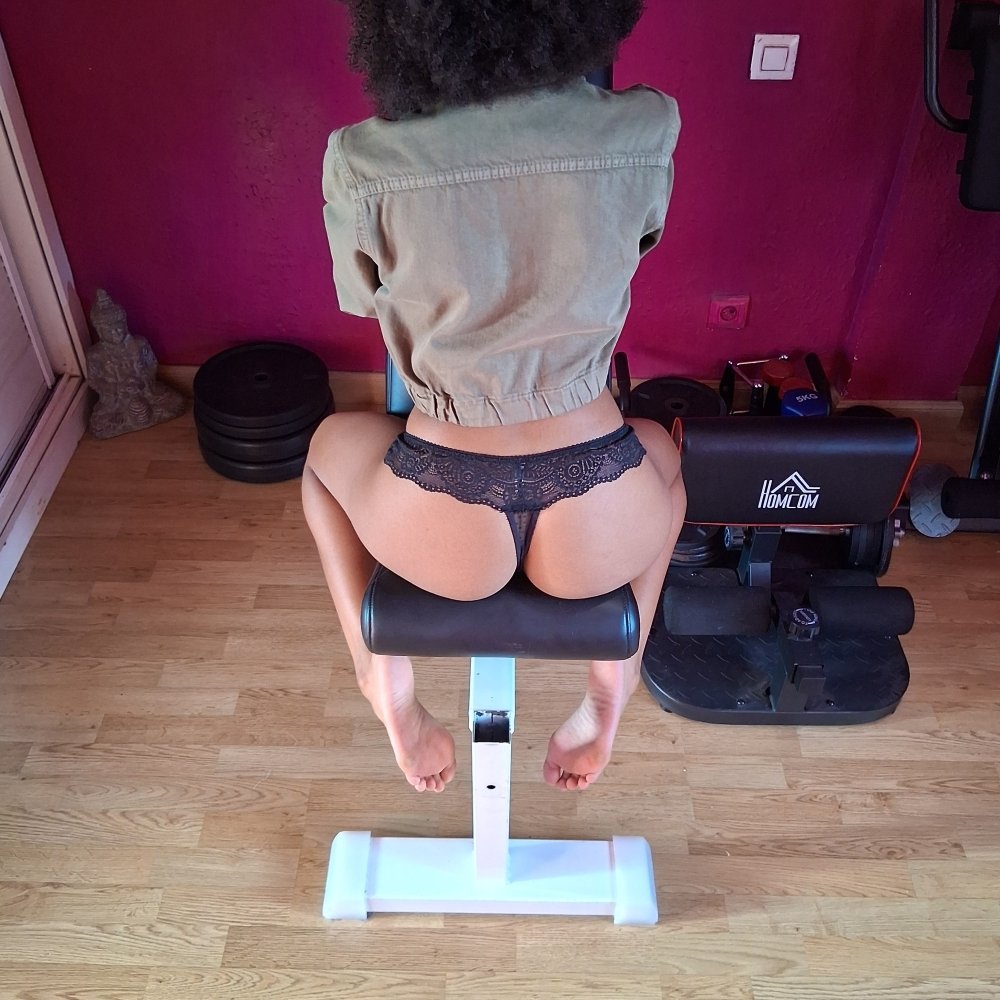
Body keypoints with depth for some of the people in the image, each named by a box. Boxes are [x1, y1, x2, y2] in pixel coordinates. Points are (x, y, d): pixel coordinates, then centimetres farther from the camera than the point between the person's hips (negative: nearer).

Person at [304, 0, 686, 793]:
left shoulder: (362, 164, -12)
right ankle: (616, 675, 25)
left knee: (330, 441, 32)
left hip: (442, 528, -1)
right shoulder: (646, 132, -9)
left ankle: (385, 676, 25)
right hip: (597, 526, 2)